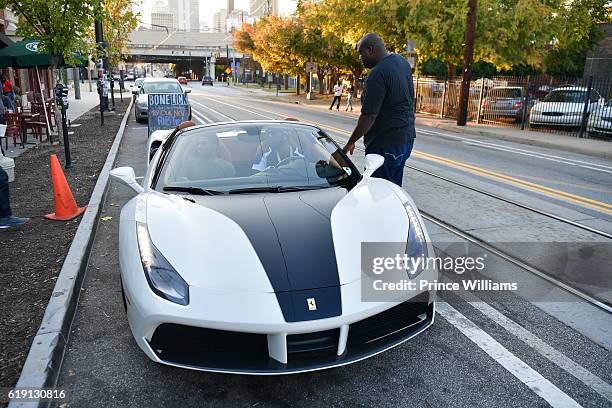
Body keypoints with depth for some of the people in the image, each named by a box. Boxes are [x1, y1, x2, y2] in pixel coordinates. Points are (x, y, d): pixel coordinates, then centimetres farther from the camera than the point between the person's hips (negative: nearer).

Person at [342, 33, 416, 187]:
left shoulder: (377, 74, -21)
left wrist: (351, 143, -15)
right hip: (407, 136, 10)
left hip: (386, 143, -10)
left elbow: (369, 116, -23)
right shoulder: (402, 61, 9)